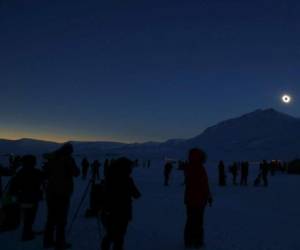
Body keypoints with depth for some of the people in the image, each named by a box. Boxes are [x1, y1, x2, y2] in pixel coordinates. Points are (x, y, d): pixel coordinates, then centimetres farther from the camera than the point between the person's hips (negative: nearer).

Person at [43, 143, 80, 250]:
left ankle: (48, 240, 21)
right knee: (61, 218, 0)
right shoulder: (68, 158, -11)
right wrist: (76, 169, 9)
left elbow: (45, 171, 14)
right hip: (63, 191, -6)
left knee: (51, 216, 15)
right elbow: (76, 173, -10)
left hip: (51, 190, 6)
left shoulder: (52, 157, 7)